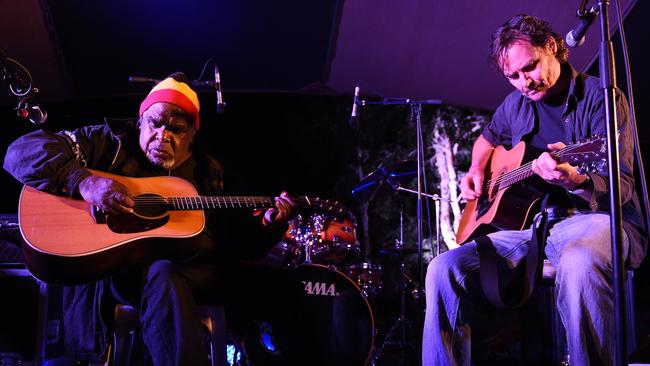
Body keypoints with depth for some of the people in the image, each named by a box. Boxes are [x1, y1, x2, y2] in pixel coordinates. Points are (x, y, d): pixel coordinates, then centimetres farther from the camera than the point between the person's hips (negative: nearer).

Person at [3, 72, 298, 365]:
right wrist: (84, 181, -19)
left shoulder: (208, 172, 19)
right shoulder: (110, 142, 7)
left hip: (197, 271, 4)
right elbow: (23, 152, -3)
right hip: (116, 265, -4)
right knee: (165, 274, -39)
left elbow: (237, 240, 23)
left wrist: (268, 225, 1)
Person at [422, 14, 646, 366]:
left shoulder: (600, 97, -5)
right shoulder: (515, 104, 14)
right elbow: (488, 138, 38)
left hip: (593, 216, -5)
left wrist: (576, 180, -37)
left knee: (579, 261, -43)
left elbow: (622, 187, -15)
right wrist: (477, 170, 15)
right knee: (445, 269, -16)